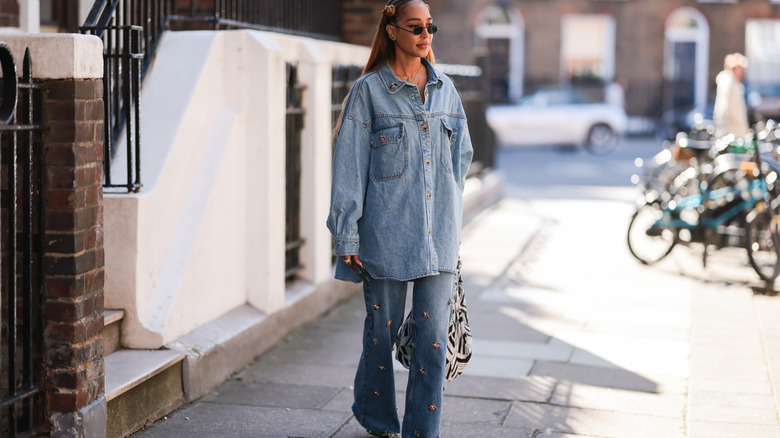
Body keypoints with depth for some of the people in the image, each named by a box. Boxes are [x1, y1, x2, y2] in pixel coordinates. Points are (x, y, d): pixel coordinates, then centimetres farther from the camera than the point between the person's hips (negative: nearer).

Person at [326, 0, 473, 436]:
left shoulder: (445, 89, 10)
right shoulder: (369, 91, -3)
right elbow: (349, 167, -4)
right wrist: (347, 238, -6)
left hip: (439, 234, 3)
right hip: (388, 232, -3)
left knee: (434, 335, -2)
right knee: (383, 330, 8)